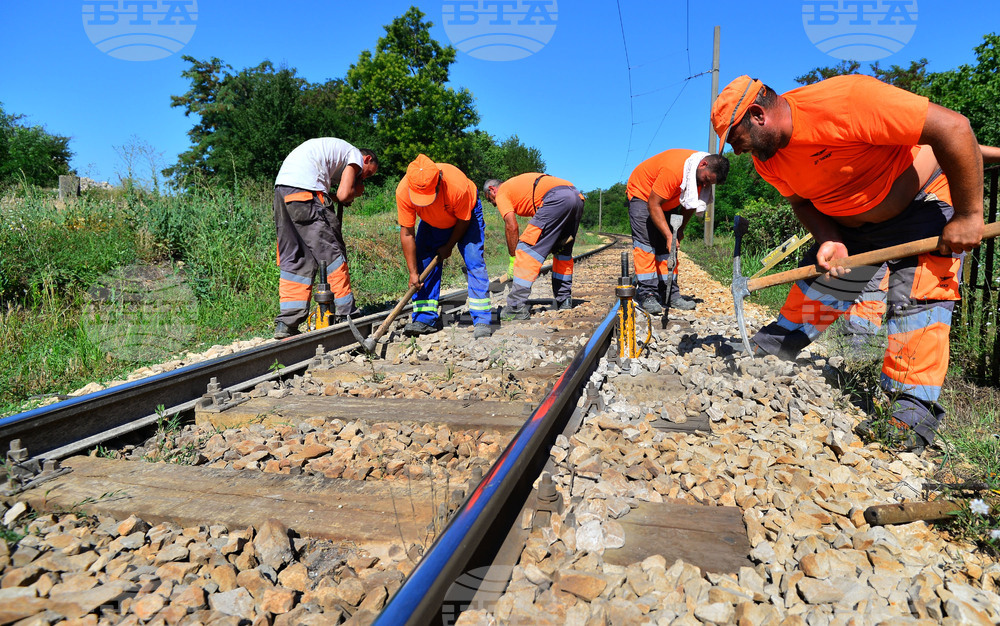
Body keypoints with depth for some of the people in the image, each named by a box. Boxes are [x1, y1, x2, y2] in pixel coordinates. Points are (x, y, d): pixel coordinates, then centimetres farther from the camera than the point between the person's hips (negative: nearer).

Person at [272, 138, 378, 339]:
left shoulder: (333, 150, 34)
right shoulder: (356, 156, 9)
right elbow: (344, 195, -3)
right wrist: (355, 191, 17)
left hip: (280, 188, 9)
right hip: (305, 190, -9)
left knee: (293, 259, 8)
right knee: (331, 252, -1)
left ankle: (286, 323, 3)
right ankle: (345, 316, 3)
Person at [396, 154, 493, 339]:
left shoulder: (458, 186, -41)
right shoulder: (403, 191, -33)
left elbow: (463, 221, -20)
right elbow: (407, 234, -23)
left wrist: (448, 247, -8)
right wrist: (413, 273, -21)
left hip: (467, 214, -3)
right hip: (431, 222, 3)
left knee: (474, 260, -16)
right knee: (424, 263, -8)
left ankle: (482, 320, -14)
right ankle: (425, 319, 0)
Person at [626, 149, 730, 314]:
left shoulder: (706, 173, -13)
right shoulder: (673, 169, -38)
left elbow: (691, 203, 1)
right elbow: (653, 205, -34)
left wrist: (680, 229, -8)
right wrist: (669, 235, -35)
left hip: (668, 202, 7)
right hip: (642, 194, -7)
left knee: (667, 246, -2)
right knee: (645, 243, -17)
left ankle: (671, 293, -3)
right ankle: (647, 294, -19)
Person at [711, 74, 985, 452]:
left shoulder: (845, 102, -37)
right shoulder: (767, 160, -11)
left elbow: (954, 127, -34)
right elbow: (802, 201, 4)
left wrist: (968, 216, -28)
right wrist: (828, 240, -17)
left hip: (925, 201, -7)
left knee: (916, 298, -16)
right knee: (817, 282, 7)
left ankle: (914, 411, -13)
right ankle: (778, 345, 25)